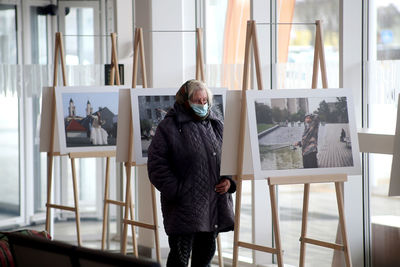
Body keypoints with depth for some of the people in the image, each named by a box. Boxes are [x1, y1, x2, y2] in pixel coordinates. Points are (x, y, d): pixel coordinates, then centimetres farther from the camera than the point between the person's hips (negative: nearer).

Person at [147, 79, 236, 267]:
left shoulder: (215, 125, 13)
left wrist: (229, 180, 2)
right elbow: (156, 165, -9)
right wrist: (176, 191, -16)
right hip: (184, 207, -6)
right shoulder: (169, 127, -5)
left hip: (215, 207, 6)